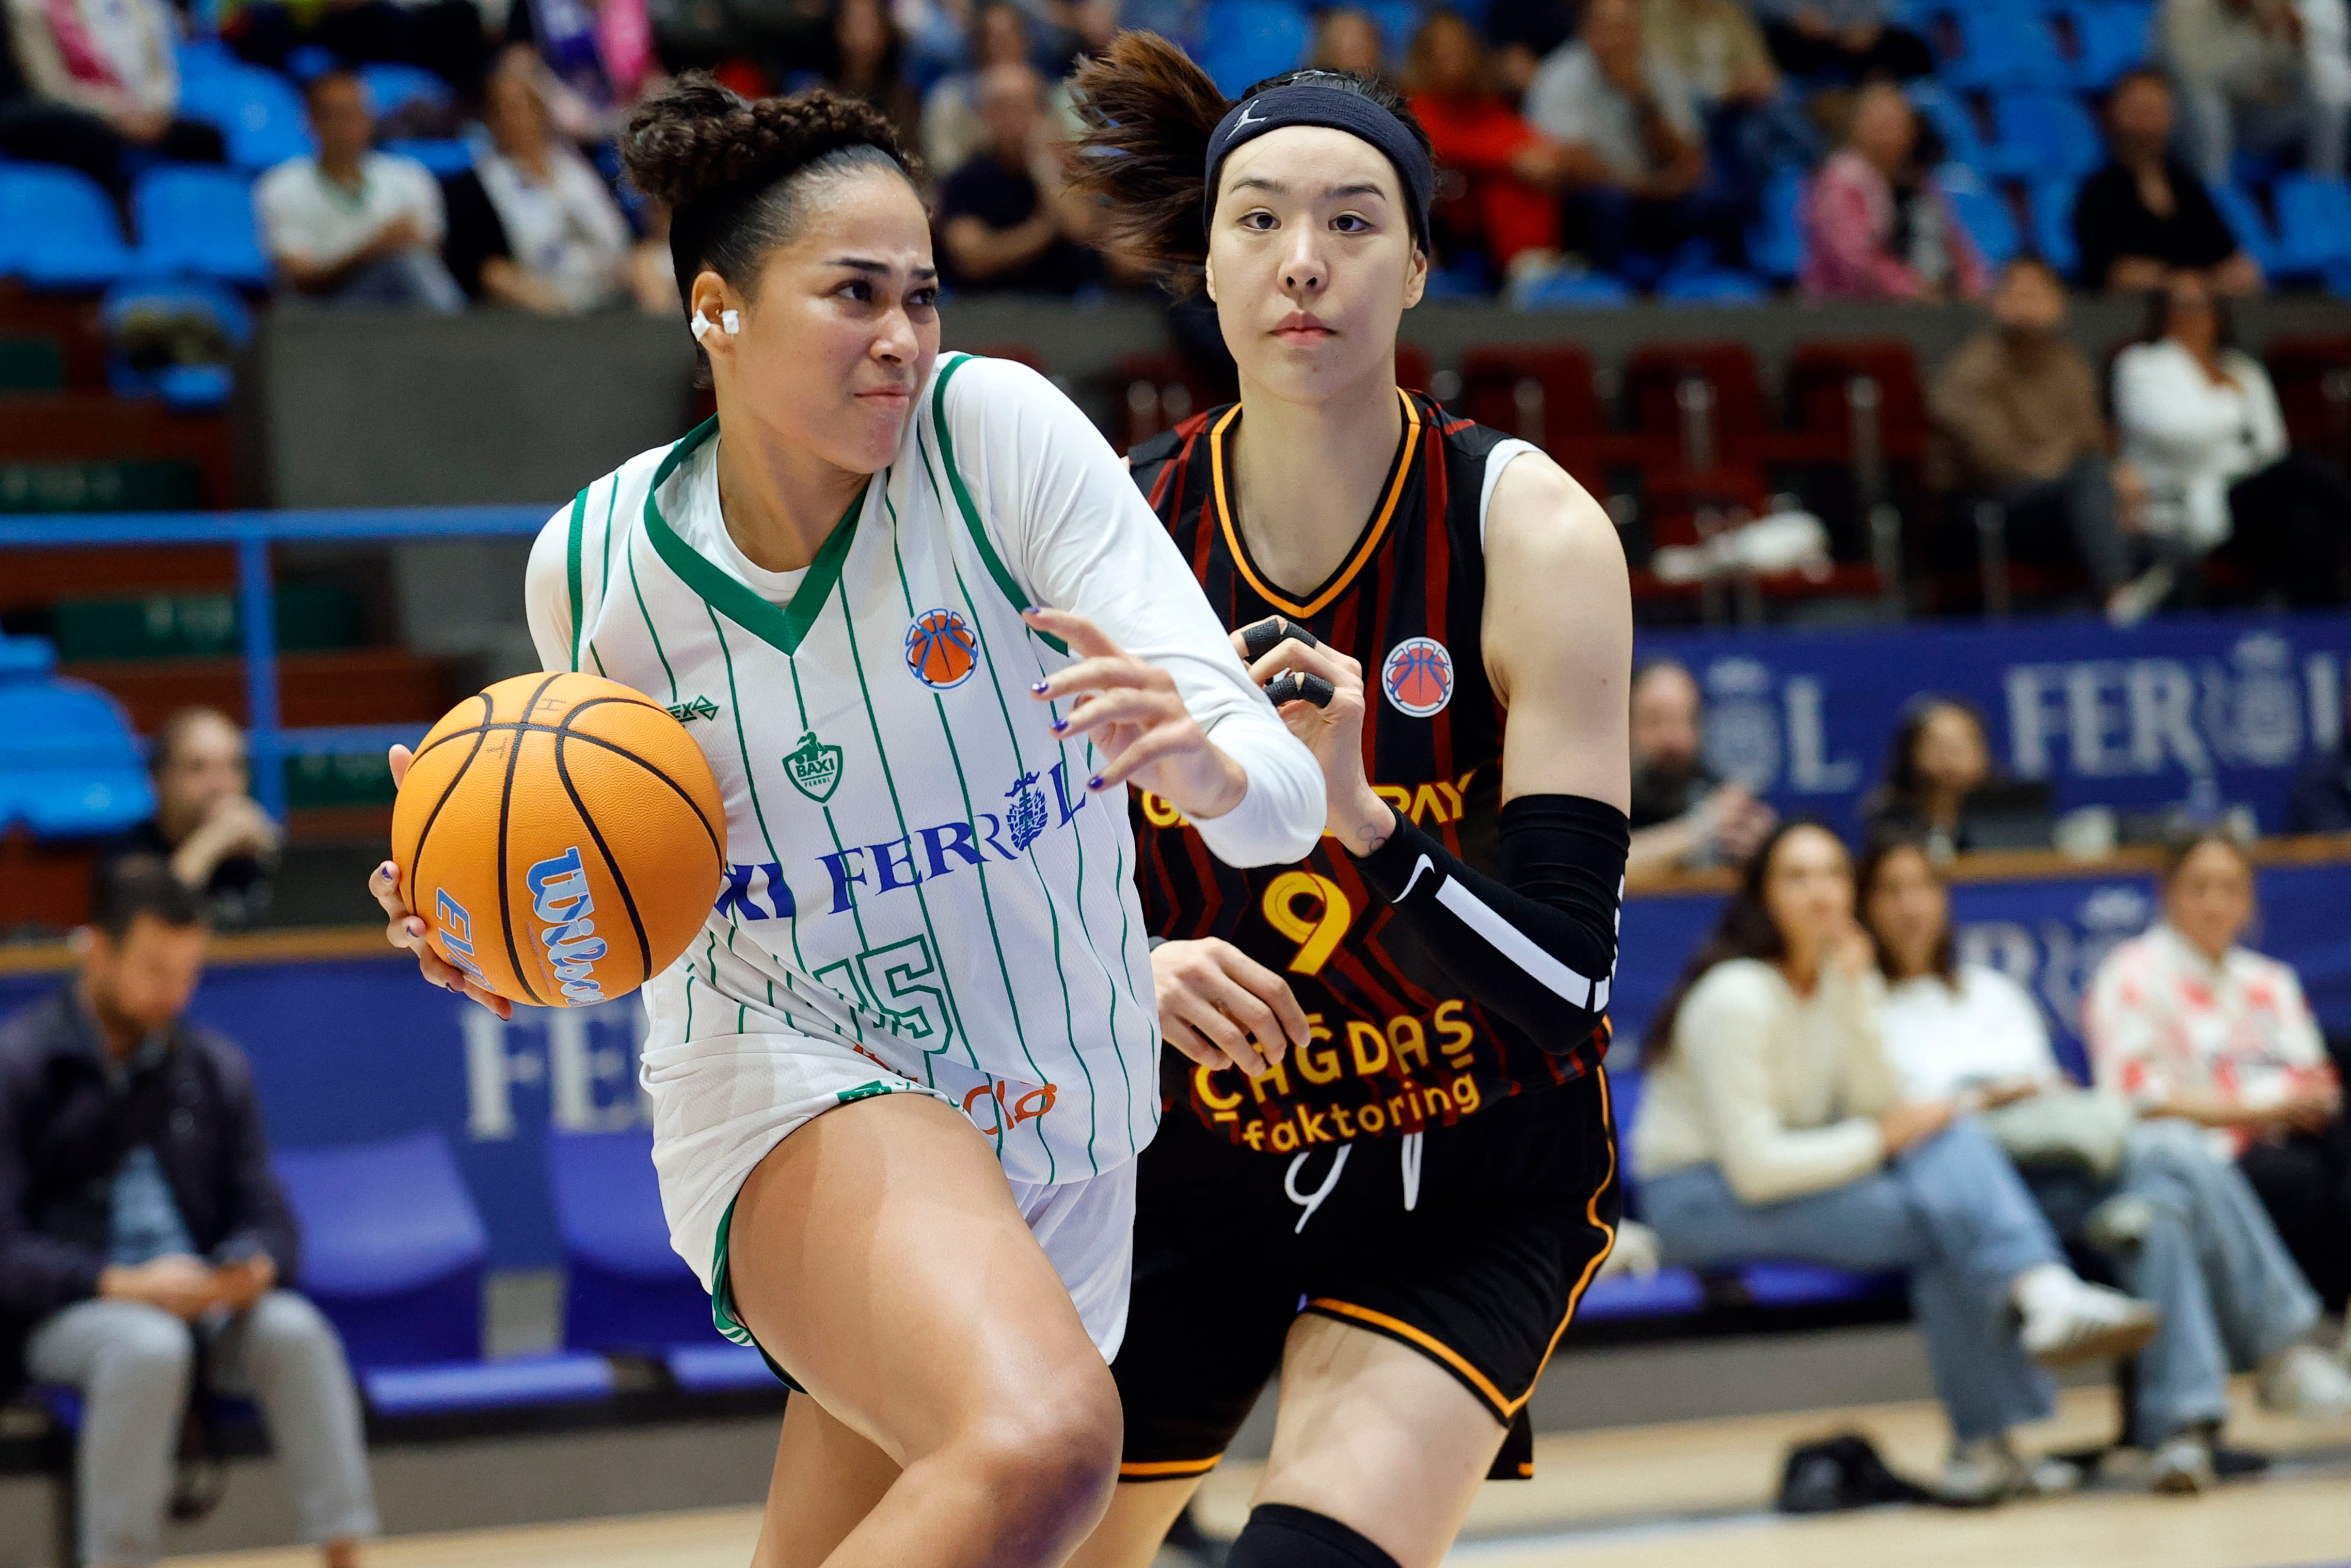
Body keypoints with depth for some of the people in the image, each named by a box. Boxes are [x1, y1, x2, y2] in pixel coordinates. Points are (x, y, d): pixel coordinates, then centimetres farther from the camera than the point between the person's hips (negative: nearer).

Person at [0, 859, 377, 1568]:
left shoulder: (215, 1068, 13)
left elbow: (266, 1217, 12)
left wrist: (256, 1267, -14)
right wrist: (121, 1285, -23)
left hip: (202, 1300, 4)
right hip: (62, 1314, -4)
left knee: (294, 1329, -28)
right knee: (149, 1346, -37)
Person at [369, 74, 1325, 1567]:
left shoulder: (999, 431, -13)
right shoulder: (594, 563, -8)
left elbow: (1283, 800, -18)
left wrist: (1200, 758, -41)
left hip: (1061, 1144, 3)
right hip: (792, 1095, -2)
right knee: (1042, 1443, -33)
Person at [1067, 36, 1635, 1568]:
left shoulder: (1530, 534, -19)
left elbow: (1564, 976, -24)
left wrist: (1357, 822, -40)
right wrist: (1134, 969, -24)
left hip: (1476, 1172, -4)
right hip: (1209, 1142, 4)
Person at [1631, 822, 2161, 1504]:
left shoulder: (1839, 979, 6)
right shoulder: (1738, 998, -19)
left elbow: (1880, 1109, -6)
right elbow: (1753, 1167, -23)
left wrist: (1855, 993, -15)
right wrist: (1880, 1140, -15)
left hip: (1785, 1173, 8)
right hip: (1700, 1197, -8)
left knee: (1951, 1140, -17)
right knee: (1938, 1216, -22)